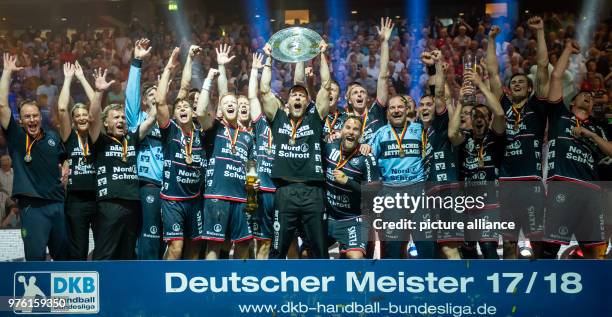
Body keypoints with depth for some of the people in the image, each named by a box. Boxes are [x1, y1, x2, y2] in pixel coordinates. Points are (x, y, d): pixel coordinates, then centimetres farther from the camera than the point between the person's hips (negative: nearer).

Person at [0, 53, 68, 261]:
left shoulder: (53, 137, 12)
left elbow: (64, 159, 30)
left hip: (59, 203, 4)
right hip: (33, 207, -4)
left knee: (64, 255, 12)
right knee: (35, 257, -6)